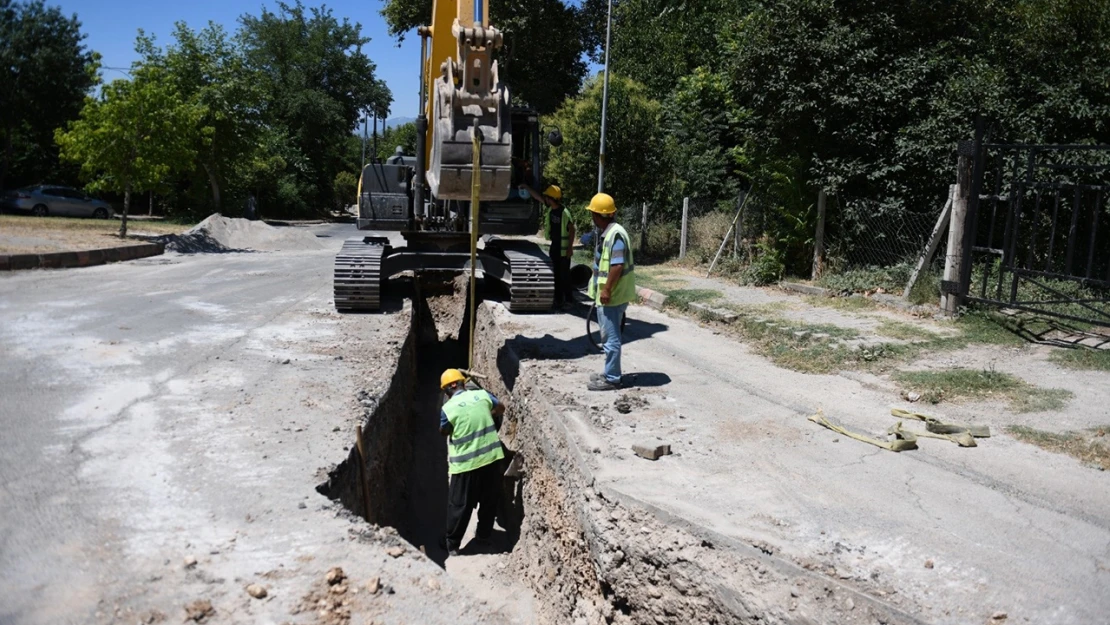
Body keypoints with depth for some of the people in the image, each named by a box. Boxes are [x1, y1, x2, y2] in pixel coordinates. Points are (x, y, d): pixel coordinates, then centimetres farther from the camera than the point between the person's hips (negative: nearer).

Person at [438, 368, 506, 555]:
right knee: (489, 499, 21)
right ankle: (484, 533, 38)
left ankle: (452, 543, 23)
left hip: (466, 463, -4)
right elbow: (501, 408, 16)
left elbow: (444, 432, 4)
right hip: (492, 456, 4)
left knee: (459, 504, 11)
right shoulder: (482, 394, -4)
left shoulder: (448, 408, -14)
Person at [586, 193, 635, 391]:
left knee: (611, 337, -2)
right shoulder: (605, 233, 12)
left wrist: (607, 290, -22)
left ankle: (611, 379, 7)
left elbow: (618, 266, -25)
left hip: (611, 295, -10)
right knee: (609, 336, 17)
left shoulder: (615, 234, -20)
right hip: (607, 294, 10)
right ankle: (610, 374, 28)